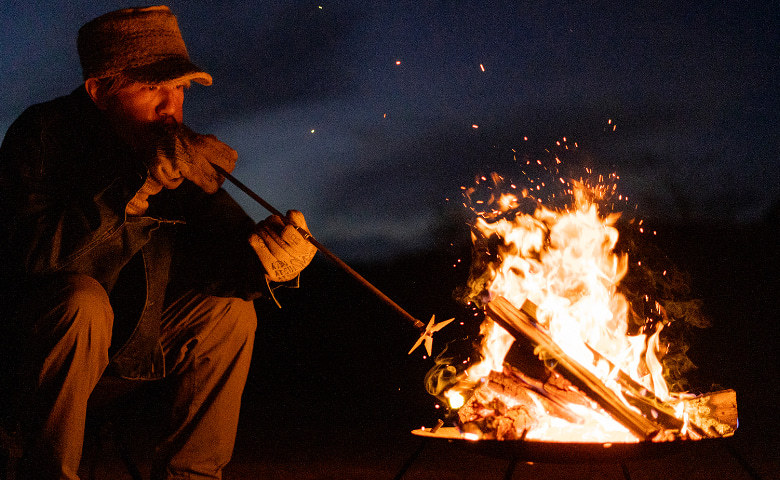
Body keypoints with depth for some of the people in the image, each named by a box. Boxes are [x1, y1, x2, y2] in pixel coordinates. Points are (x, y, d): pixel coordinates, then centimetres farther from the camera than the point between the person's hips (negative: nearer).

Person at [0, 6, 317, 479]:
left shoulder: (179, 151, -4)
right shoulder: (42, 133, -21)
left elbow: (222, 246, -7)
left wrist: (260, 255, -32)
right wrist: (139, 184, -43)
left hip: (118, 333, 6)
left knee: (230, 313, -9)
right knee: (84, 300, -34)